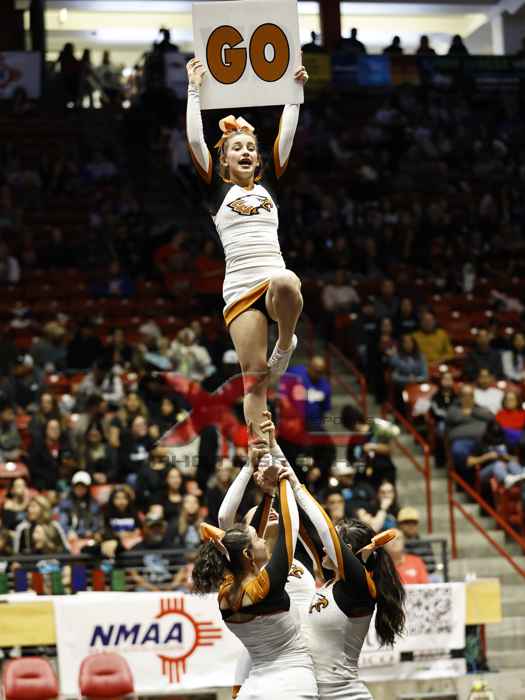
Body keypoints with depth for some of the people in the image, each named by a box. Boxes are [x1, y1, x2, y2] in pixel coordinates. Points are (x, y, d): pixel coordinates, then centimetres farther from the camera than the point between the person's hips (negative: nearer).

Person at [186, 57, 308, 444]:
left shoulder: (268, 185, 19)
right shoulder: (217, 189, 13)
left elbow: (287, 136, 14)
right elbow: (195, 140, 4)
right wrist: (195, 90, 4)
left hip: (275, 277, 1)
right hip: (240, 288, -1)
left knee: (286, 282, -38)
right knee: (255, 376, -7)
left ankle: (286, 343, -9)